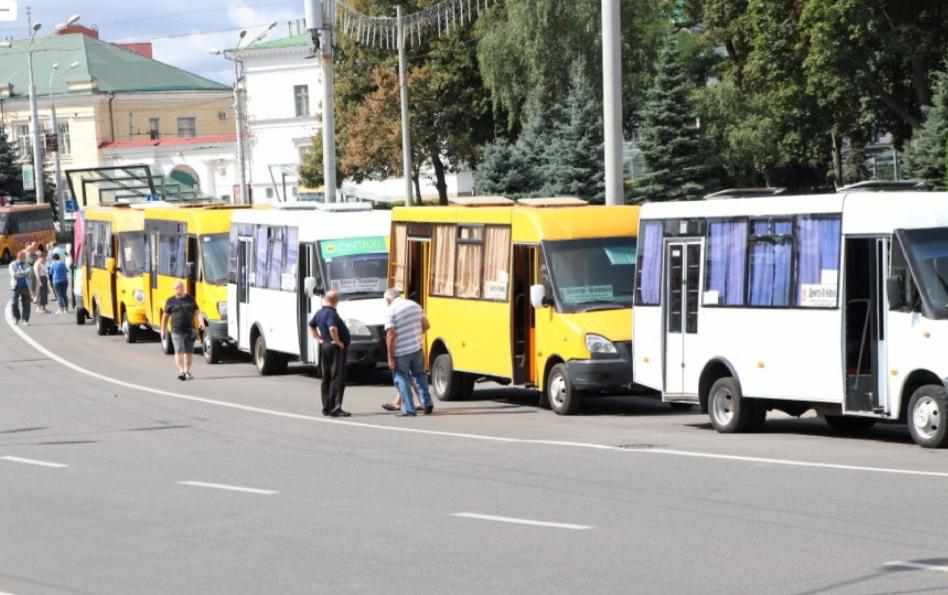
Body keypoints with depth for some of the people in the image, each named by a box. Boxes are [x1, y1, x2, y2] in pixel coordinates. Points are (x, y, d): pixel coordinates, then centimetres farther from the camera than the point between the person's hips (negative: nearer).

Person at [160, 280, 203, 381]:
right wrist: (163, 330, 6)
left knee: (189, 351, 8)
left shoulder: (190, 299, 10)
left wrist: (201, 322, -10)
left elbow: (197, 312, 7)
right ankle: (181, 371, -23)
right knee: (179, 351, -14)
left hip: (190, 330, 3)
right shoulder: (171, 301, 4)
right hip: (177, 330, -3)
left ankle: (187, 371, 22)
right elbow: (165, 316, 8)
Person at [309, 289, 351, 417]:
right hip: (336, 349, -9)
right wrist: (337, 341, -20)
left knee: (326, 378, 14)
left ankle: (326, 407, 18)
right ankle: (335, 407, -16)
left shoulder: (319, 313, 10)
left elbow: (311, 326, 26)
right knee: (338, 378, -9)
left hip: (324, 346, 9)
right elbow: (332, 328, -34)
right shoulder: (331, 313, -18)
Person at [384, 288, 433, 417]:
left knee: (402, 379, 7)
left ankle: (409, 410, 6)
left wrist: (390, 357, -14)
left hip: (401, 352, -5)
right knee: (420, 375, 24)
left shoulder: (391, 311, -14)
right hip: (417, 348, 5)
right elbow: (426, 325, 10)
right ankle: (427, 403, 21)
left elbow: (391, 336, -19)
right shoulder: (414, 305, 4)